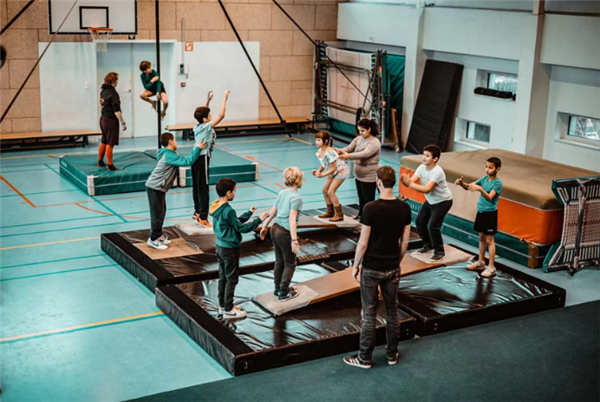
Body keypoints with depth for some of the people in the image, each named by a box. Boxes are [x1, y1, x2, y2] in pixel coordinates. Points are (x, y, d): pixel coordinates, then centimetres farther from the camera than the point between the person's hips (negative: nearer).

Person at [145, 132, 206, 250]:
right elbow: (187, 161, -24)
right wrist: (197, 148, -17)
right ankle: (153, 239, 3)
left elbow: (182, 160, 17)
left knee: (161, 211, 17)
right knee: (157, 214, -4)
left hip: (158, 188, 10)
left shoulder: (167, 154, 14)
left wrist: (196, 149, 13)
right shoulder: (169, 156, -20)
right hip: (155, 188, -10)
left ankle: (159, 235, 28)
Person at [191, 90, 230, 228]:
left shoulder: (197, 127, 7)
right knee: (203, 189, -7)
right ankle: (203, 218, -6)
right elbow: (221, 115, -20)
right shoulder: (207, 127, -13)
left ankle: (197, 212, 26)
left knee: (197, 186, 16)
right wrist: (225, 98, -13)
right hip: (203, 159, -9)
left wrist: (208, 100, 24)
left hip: (196, 158, 9)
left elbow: (202, 114, 28)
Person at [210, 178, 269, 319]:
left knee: (223, 277, 18)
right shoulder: (228, 211, -24)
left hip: (220, 246, 9)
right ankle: (228, 310, 9)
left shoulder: (217, 208, 4)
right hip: (230, 249, -9)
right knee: (231, 280, 2)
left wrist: (249, 213, 15)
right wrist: (258, 220, -14)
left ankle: (223, 305, 28)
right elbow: (241, 228, -19)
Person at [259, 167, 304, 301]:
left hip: (275, 229, 8)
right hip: (285, 233, -8)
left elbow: (272, 213, 11)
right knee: (290, 264, 9)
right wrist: (294, 240, -27)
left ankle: (278, 288, 34)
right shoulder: (296, 197, -18)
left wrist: (265, 227, 24)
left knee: (279, 261, 22)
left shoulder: (281, 193, 5)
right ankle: (284, 293, 15)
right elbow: (292, 220, -25)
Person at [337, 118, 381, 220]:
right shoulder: (358, 139, 6)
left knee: (369, 199, 1)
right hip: (359, 175, 7)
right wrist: (340, 151, -26)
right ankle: (361, 215, 34)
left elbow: (365, 154, -33)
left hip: (369, 177, -7)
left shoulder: (375, 142, -19)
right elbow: (349, 148, -2)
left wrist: (349, 156, -44)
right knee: (361, 198, 19)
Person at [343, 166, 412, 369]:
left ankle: (365, 358, 16)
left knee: (369, 314, 6)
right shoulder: (404, 208, -5)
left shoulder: (370, 209, -19)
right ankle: (392, 354, 27)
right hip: (392, 268, 4)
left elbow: (363, 243, -15)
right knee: (392, 311, 16)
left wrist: (355, 265, -1)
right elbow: (405, 242, 2)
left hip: (371, 269, -4)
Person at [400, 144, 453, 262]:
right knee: (420, 221, 7)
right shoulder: (422, 168, -8)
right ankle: (428, 245, 28)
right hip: (430, 200, 8)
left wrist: (410, 184, -46)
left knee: (433, 225, -15)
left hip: (443, 201, -8)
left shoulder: (437, 172, -31)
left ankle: (439, 251, 5)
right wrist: (404, 180, -41)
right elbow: (411, 182, -18)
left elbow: (426, 189, -39)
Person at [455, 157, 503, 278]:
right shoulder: (484, 179, 3)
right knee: (481, 238, 16)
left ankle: (491, 267, 3)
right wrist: (461, 183, -22)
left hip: (490, 213, -7)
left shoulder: (498, 183, -16)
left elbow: (489, 197, -29)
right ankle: (481, 262, 29)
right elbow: (468, 187, 0)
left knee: (489, 240, -2)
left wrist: (480, 189, -45)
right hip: (480, 212, 7)